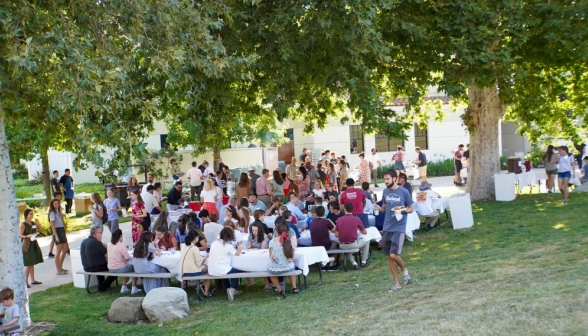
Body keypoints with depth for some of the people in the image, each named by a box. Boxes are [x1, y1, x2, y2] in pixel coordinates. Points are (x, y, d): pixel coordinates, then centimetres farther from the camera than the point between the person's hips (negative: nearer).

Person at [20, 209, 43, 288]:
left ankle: (33, 280, 20)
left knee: (32, 263, 13)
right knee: (28, 264, -9)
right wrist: (27, 236, -31)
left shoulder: (33, 223, 8)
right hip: (27, 245, -7)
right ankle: (25, 282, -6)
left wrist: (37, 223, -1)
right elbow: (20, 235, -14)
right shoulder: (23, 224, -11)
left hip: (33, 244, 7)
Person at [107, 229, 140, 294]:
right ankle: (134, 288, 17)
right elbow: (127, 258, -15)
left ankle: (124, 287, 32)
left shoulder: (109, 244, 0)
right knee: (135, 267, 17)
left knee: (127, 266, 32)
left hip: (110, 269, 7)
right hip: (119, 269, -7)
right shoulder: (121, 245, -19)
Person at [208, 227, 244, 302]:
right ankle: (232, 289, 8)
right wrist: (240, 245, 21)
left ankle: (228, 289, 37)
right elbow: (238, 253, 2)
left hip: (211, 271, 5)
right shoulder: (228, 246, -10)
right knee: (236, 271, 22)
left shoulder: (214, 243, 5)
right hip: (220, 271, -5)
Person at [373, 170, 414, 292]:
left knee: (393, 255, -16)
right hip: (387, 227, 5)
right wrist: (378, 208, -5)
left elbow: (411, 209, 0)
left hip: (399, 228, -5)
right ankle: (397, 283, 17)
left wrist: (403, 210, -20)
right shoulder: (385, 192, 7)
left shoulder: (404, 192, -7)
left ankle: (404, 269, 16)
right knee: (389, 257, 6)